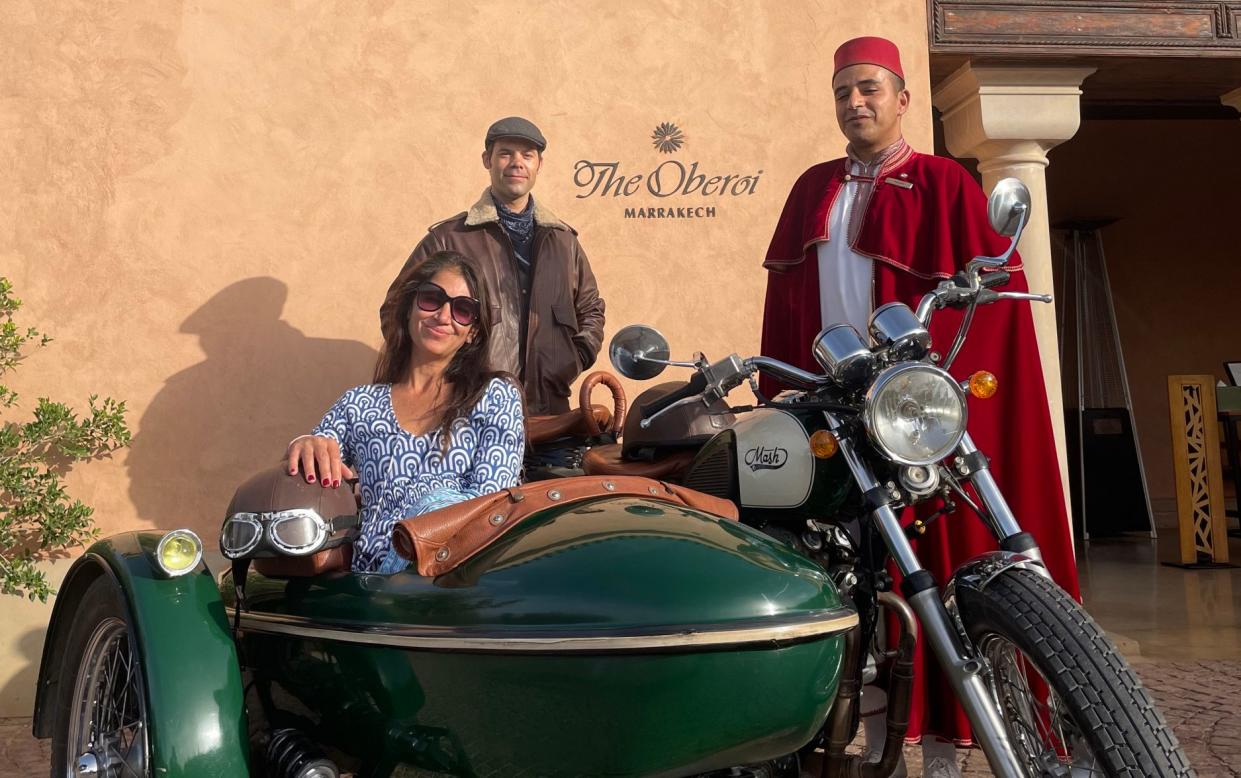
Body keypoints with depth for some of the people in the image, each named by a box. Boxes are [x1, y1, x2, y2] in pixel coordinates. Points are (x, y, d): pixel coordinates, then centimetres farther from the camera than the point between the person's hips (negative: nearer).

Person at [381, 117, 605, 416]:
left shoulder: (563, 239, 12)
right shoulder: (447, 239, -1)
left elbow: (591, 309, 24)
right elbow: (397, 310, 3)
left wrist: (576, 359, 8)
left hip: (549, 410, 3)